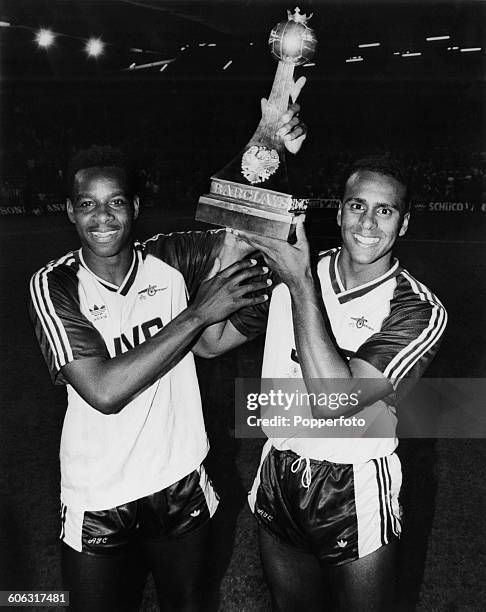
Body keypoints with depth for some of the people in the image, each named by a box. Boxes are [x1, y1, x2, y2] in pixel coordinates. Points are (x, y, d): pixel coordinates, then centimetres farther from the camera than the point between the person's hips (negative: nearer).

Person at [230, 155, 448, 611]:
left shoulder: (419, 310, -16)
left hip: (355, 494, -3)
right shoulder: (289, 273, -4)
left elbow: (331, 401, -27)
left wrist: (301, 286, -27)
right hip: (278, 480, 4)